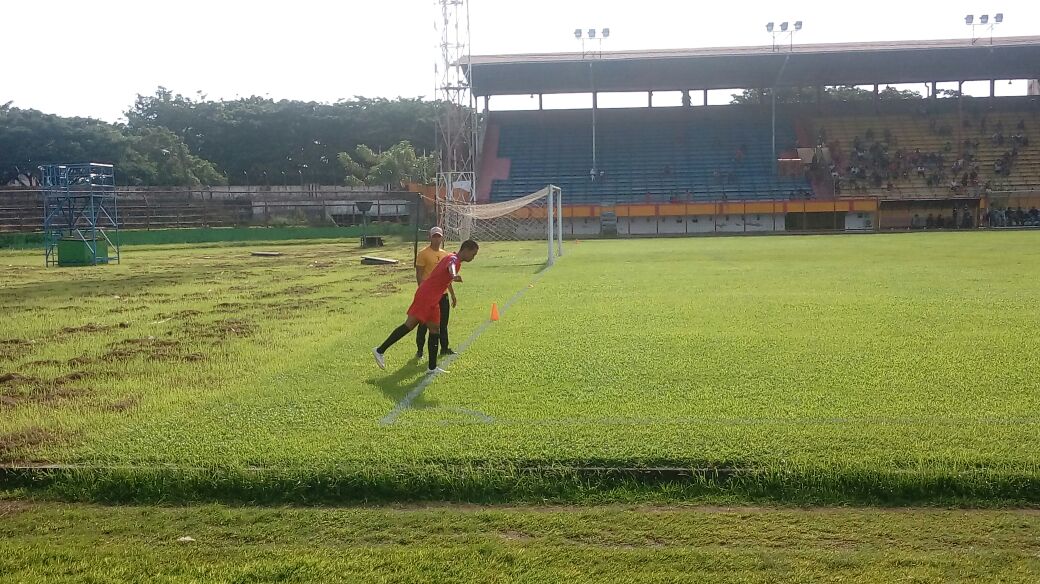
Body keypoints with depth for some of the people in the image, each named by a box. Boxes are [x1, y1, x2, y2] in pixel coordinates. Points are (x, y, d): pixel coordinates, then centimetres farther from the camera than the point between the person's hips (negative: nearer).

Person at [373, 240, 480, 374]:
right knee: (410, 324, -10)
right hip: (426, 297, -10)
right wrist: (454, 275, -60)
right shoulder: (454, 259, -11)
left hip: (432, 300, 10)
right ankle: (380, 350, -6)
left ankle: (432, 367, 10)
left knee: (435, 330, 9)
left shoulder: (452, 258, 18)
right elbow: (450, 267, -37)